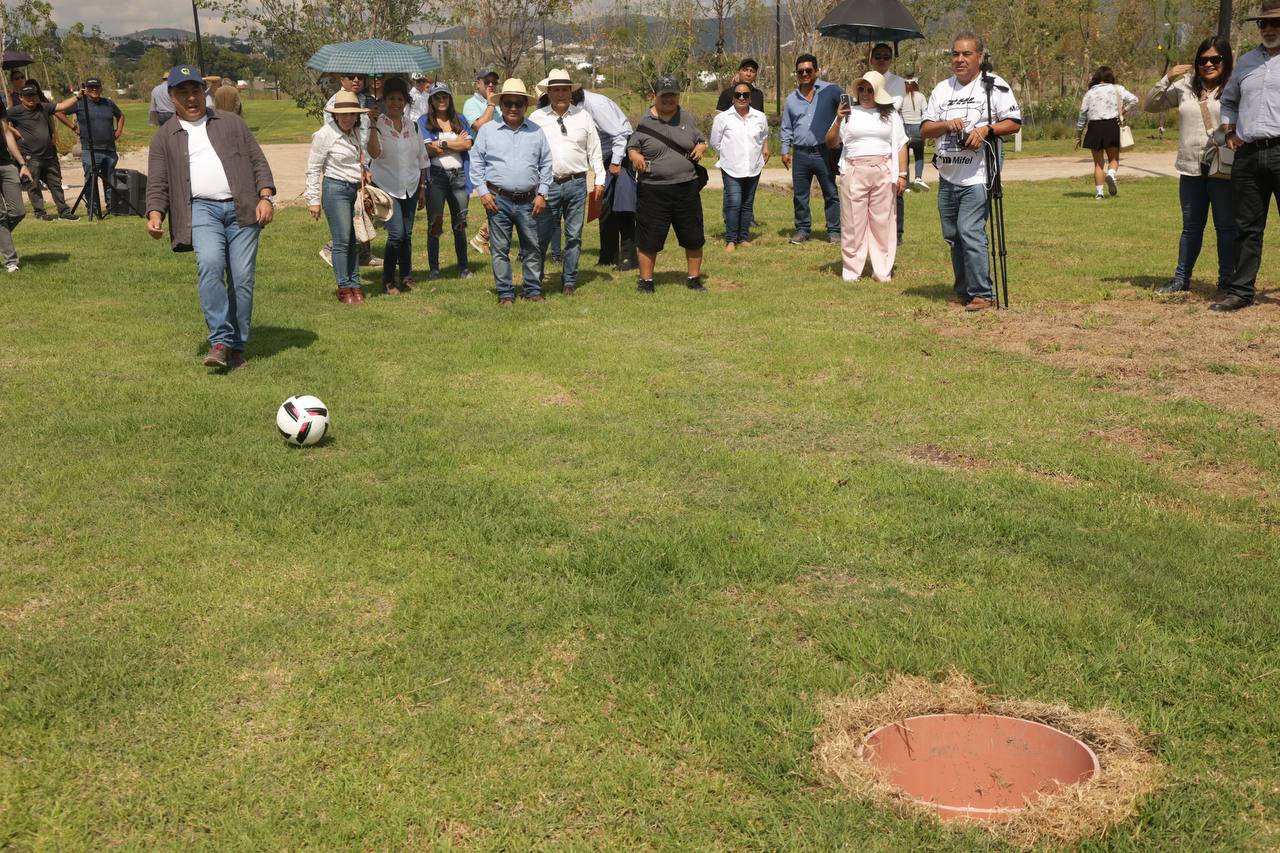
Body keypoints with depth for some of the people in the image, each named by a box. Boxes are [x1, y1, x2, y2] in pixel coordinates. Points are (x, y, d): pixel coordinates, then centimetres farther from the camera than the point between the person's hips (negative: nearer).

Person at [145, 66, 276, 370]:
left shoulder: (232, 123, 18)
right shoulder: (165, 137, 17)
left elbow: (258, 162, 13)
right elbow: (157, 184, 13)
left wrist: (265, 197, -2)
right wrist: (155, 215, -5)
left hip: (242, 208, 1)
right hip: (201, 209, -1)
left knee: (242, 277, -4)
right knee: (209, 264, -27)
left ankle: (237, 347, 7)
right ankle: (220, 341, -23)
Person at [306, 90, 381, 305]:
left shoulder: (357, 132, 8)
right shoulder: (325, 134, -9)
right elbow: (313, 169, -6)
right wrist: (314, 200, -7)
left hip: (357, 190, 6)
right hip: (336, 190, -6)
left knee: (354, 241, 7)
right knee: (342, 241, -8)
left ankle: (355, 286, 13)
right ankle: (345, 288, -1)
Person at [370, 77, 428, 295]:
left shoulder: (413, 126, 9)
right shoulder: (378, 125, -6)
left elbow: (422, 159, 14)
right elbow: (375, 153, -23)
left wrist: (422, 189, 12)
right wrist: (373, 126, -33)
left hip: (410, 187, 5)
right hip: (388, 187, -5)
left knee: (407, 234, 7)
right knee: (396, 233, -13)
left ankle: (406, 277, 20)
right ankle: (388, 280, 0)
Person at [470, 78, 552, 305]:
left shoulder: (536, 131, 10)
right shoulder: (487, 130, 6)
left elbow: (546, 164, 12)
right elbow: (476, 162, 6)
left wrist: (542, 194, 4)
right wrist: (483, 192, -2)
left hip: (528, 201, 1)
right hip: (498, 199, -1)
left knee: (532, 247, 5)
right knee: (500, 249, 2)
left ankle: (533, 290, 16)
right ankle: (505, 293, 10)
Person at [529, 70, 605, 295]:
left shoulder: (583, 116, 9)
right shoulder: (537, 118, 5)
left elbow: (594, 150, 11)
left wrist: (599, 180, 7)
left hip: (576, 183, 2)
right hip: (547, 183, -2)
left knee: (574, 235, 6)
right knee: (541, 235, -1)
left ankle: (569, 281, 17)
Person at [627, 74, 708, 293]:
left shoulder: (687, 117, 9)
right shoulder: (645, 122, 1)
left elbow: (701, 141, 18)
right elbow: (632, 148, 5)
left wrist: (701, 147, -5)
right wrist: (635, 156, -18)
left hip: (686, 188, 3)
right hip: (653, 191, -2)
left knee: (693, 238, 8)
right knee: (649, 240, 2)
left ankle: (694, 277, 23)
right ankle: (646, 280, 15)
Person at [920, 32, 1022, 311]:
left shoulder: (995, 86, 0)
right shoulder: (942, 89, 15)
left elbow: (1014, 122, -2)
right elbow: (924, 129, 10)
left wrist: (986, 130, -17)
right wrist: (946, 125, -10)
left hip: (977, 176, -6)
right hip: (947, 176, 6)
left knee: (970, 232, -15)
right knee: (952, 236, 9)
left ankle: (982, 294, -9)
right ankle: (964, 292, 19)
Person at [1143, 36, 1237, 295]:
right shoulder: (1185, 87, 8)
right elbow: (1150, 106, 9)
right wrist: (1167, 80, -3)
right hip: (1191, 169, 4)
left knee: (1226, 226, 5)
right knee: (1191, 226, 14)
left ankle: (1227, 280, 13)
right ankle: (1182, 279, 22)